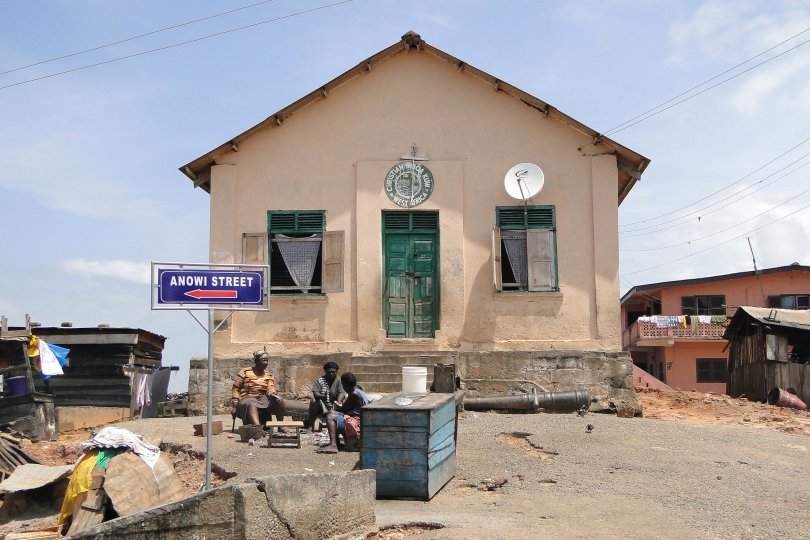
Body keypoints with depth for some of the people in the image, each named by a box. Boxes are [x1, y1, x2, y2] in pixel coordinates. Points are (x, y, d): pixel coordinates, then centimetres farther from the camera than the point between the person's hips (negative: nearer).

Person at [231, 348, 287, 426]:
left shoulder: (268, 375, 16)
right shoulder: (245, 372, 6)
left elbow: (271, 388, 2)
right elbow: (235, 388, 3)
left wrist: (272, 393, -24)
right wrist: (234, 405, -8)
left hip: (263, 399, 4)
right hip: (247, 399, -4)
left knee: (279, 401, -23)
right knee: (251, 405, -40)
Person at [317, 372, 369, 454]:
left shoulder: (354, 394, -17)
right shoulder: (359, 391, 15)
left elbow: (343, 409, -9)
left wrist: (337, 407, 10)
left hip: (357, 423, -11)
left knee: (330, 417, -20)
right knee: (331, 413, 21)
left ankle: (333, 446, -35)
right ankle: (336, 441, 17)